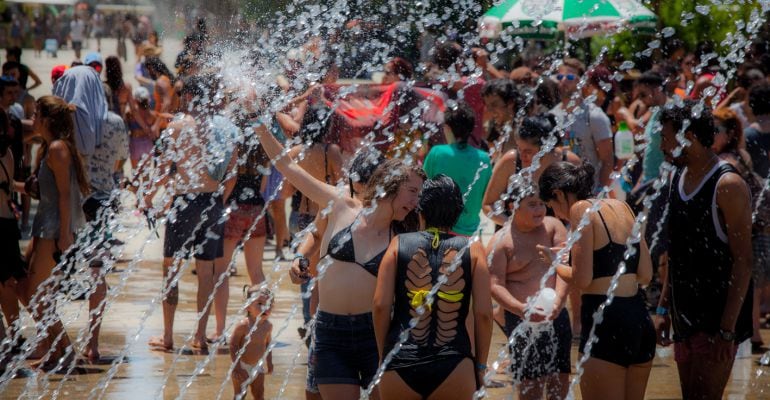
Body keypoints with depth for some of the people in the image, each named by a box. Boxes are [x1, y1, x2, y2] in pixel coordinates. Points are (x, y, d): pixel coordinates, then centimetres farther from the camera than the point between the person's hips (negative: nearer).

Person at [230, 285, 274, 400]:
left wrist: (269, 362, 12)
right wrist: (236, 366, -22)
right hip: (242, 366, -5)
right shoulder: (243, 325, -24)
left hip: (258, 367, 5)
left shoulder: (267, 326, -6)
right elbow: (233, 345, -20)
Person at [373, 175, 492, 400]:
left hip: (401, 363, 1)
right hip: (452, 364, -1)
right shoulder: (472, 250, 6)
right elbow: (483, 313, 0)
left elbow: (381, 306, 0)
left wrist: (383, 356, 12)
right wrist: (481, 364, 11)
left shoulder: (399, 244, 7)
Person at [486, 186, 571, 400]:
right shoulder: (501, 242, -2)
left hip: (557, 316, 4)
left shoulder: (552, 226, 7)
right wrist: (521, 309, -25)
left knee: (560, 382, 5)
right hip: (522, 319, -4)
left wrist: (558, 300, -20)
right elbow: (495, 285, -9)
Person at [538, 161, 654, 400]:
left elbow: (581, 280, -12)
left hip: (605, 326, -8)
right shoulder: (621, 207, 14)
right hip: (640, 320, 8)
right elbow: (645, 275, 13)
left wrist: (553, 262, 6)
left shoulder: (582, 209, -6)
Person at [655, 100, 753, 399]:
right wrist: (663, 309, 15)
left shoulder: (728, 186, -15)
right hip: (685, 317, 8)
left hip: (718, 319, -8)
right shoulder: (680, 179, 10)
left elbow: (743, 262, -17)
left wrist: (727, 329, -21)